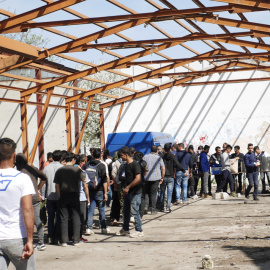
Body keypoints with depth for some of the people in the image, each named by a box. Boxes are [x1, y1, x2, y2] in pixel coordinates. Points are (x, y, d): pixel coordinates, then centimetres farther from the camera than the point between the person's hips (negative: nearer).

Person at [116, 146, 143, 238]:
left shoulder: (135, 164, -15)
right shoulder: (126, 165, 13)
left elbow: (137, 178, -23)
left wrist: (128, 187, -19)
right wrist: (125, 188, 14)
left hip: (135, 192, -9)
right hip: (128, 192, 9)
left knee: (134, 211, -7)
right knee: (126, 210, 14)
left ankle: (139, 231, 3)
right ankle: (125, 229, 26)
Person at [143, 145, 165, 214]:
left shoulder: (145, 157, 5)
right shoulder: (159, 158, 3)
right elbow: (163, 168, -1)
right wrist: (162, 178, 7)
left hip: (146, 178, 1)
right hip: (156, 178, -1)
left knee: (146, 192, 14)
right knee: (153, 194, 4)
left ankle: (145, 206, -3)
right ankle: (153, 209, 5)